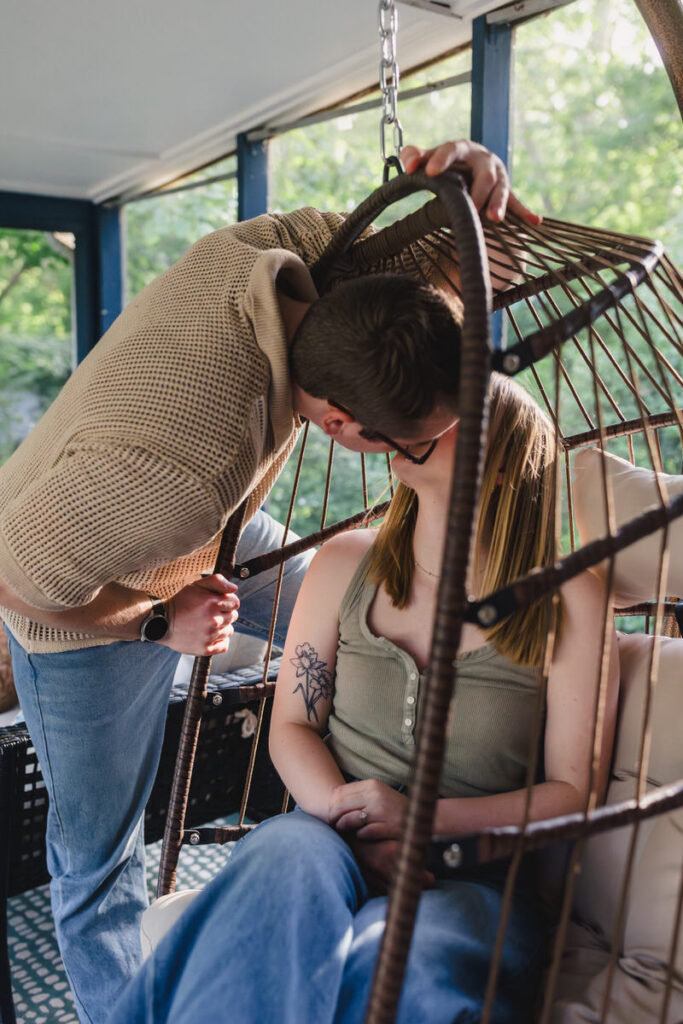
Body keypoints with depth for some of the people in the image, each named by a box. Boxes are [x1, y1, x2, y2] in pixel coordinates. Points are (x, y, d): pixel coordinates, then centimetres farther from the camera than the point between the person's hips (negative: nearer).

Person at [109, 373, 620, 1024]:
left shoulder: (566, 603, -4)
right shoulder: (345, 565, 5)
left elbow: (576, 790, 0)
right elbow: (291, 726, 9)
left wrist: (423, 817, -13)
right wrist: (349, 824, -11)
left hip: (472, 874, -2)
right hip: (329, 838, 3)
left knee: (414, 971, -37)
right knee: (287, 857, -33)